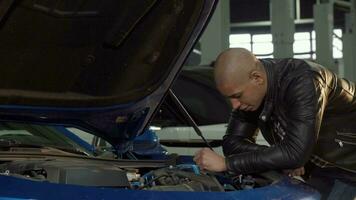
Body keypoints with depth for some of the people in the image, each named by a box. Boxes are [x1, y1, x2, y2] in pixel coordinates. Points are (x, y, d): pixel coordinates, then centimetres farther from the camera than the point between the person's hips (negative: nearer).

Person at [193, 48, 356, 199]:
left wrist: (226, 163, -35)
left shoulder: (302, 82, -32)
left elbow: (295, 153, -39)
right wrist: (281, 159, -21)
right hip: (317, 170, 7)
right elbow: (233, 142, -2)